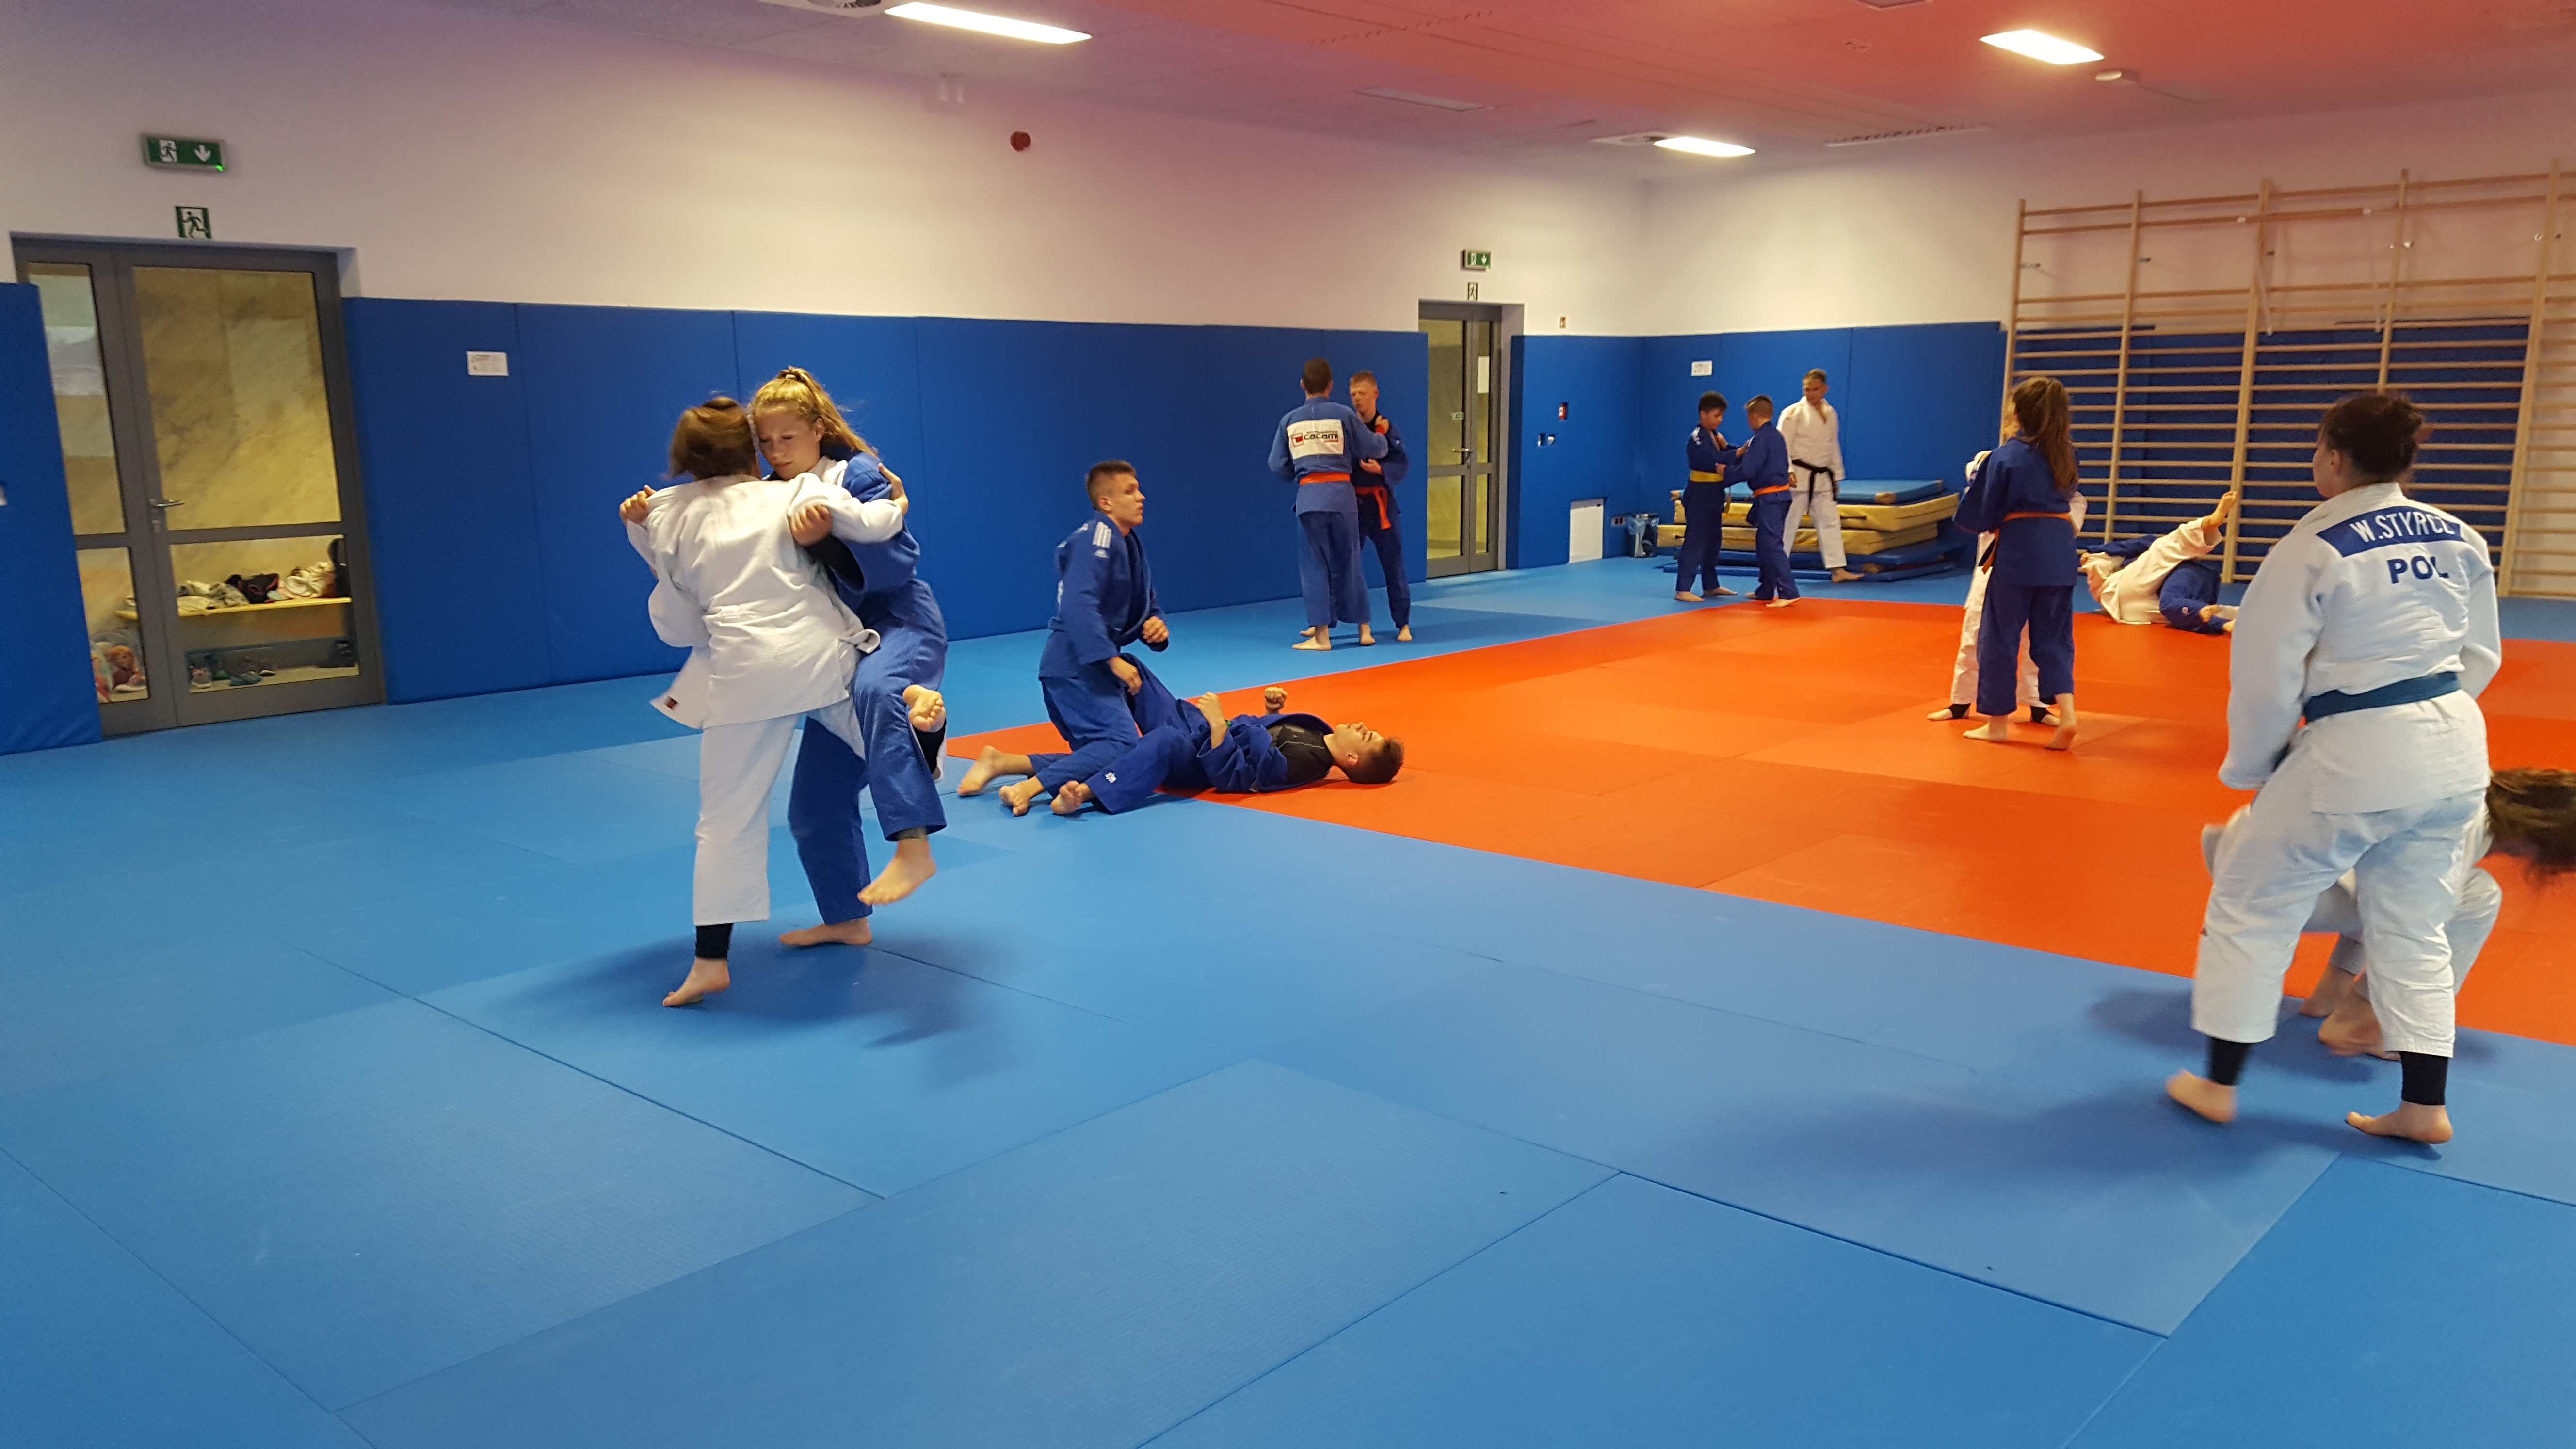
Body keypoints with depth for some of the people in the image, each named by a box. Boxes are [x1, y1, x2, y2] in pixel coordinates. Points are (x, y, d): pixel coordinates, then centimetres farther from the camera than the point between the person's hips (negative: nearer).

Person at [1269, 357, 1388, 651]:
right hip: (1341, 494, 1)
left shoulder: (1290, 420, 4)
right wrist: (1380, 434, 27)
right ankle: (1363, 629, 20)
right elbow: (1376, 449, 5)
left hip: (1309, 496, 0)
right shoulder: (1344, 415, -1)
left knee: (1314, 565, 4)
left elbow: (1278, 465, 8)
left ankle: (1321, 634, -1)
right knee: (1348, 563, 12)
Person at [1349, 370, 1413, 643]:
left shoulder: (1388, 427, -3)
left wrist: (1381, 470, -20)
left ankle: (1403, 624, 13)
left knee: (1394, 565, 3)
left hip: (1381, 503, 0)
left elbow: (1403, 463, -6)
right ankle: (1363, 625, 14)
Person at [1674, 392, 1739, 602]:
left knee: (1713, 540, 15)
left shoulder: (1714, 435, 13)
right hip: (1699, 494, -9)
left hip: (1714, 495, 9)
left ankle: (1710, 585, 26)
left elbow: (1723, 458, 10)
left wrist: (1724, 447, -8)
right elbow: (1713, 461, -27)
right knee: (1695, 541, -12)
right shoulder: (1697, 438, -15)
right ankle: (1682, 590, -13)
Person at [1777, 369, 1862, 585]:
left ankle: (1838, 571, 6)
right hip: (1798, 477, -6)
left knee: (1831, 521, 4)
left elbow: (1834, 447, 17)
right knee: (1788, 523, -2)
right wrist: (1788, 472, -25)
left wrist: (1837, 476, 16)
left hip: (1823, 478, 6)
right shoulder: (1794, 412, -9)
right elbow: (1783, 445, -15)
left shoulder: (1831, 414, 10)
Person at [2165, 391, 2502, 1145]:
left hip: (2356, 757, -7)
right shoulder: (2459, 538, 5)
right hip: (2455, 754, 7)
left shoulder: (2311, 550, -14)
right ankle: (2425, 1106, 24)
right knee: (2413, 924, 19)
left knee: (2251, 903, 9)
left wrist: (2252, 767, 5)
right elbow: (2481, 655, 13)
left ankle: (2219, 1085, 18)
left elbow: (2265, 674, -10)